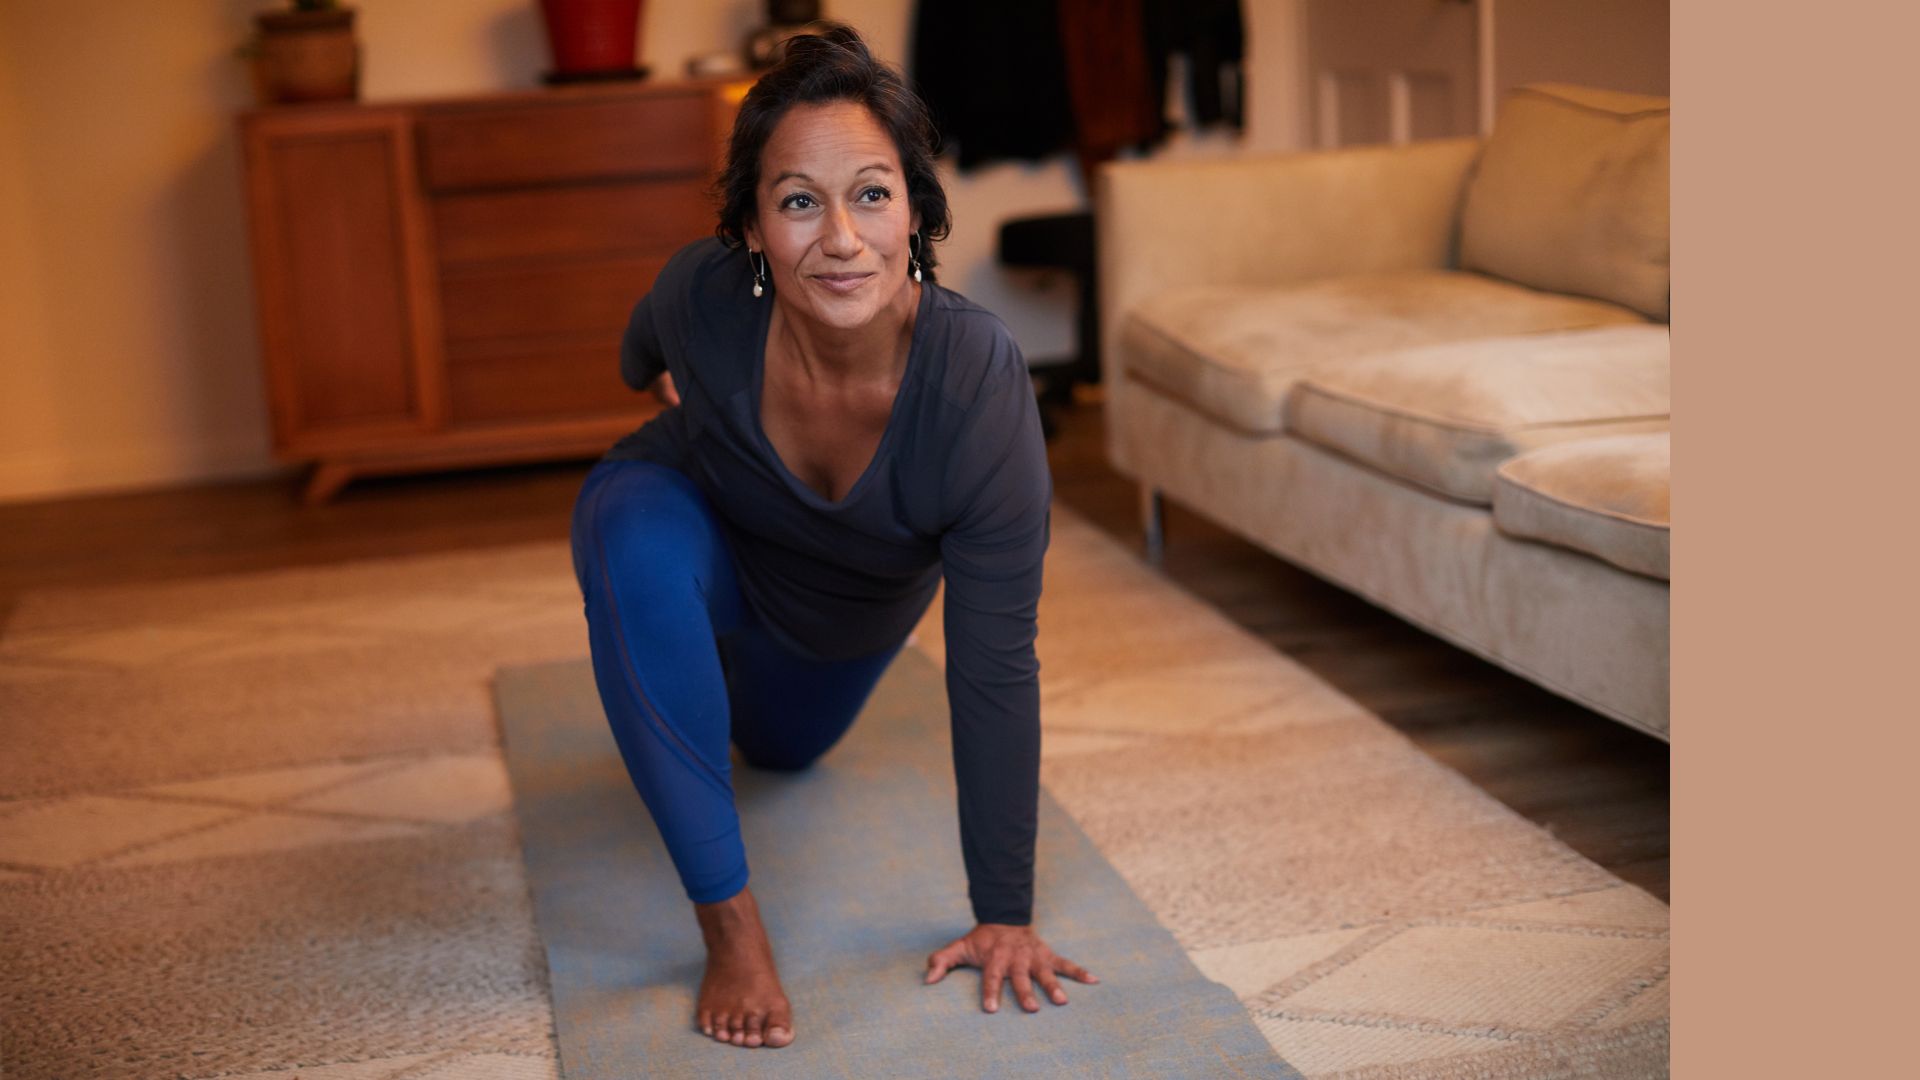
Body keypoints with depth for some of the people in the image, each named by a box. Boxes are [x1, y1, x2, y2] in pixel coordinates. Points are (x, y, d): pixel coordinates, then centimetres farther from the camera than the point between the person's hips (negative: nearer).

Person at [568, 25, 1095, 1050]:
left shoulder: (980, 386, -39)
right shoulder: (705, 294, -36)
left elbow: (994, 671, -33)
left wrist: (1004, 918, -28)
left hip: (852, 609, 2)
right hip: (695, 527, -1)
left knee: (782, 748, 29)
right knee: (639, 539, -38)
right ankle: (730, 924, -27)